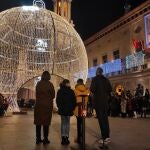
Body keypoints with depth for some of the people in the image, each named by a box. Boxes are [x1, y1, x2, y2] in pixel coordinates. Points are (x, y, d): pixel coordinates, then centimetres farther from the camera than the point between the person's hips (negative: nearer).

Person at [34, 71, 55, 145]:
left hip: (38, 105, 3)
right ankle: (45, 139, 9)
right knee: (46, 122, 4)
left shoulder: (38, 84, -1)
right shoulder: (50, 84, -10)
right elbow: (53, 95, -1)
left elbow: (37, 94, 6)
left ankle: (38, 139, 17)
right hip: (47, 105, -3)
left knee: (38, 122, 11)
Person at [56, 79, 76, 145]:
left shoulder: (59, 91, 0)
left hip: (62, 109, 2)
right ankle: (66, 138, 4)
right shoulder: (71, 91, -8)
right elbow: (74, 101, -5)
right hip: (69, 110, -2)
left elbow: (57, 101, 5)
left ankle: (63, 138, 6)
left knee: (63, 123, 10)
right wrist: (72, 108, 7)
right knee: (67, 123, 7)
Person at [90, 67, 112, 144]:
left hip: (98, 101, -5)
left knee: (101, 119, -3)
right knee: (105, 118, 13)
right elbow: (110, 89, 4)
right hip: (105, 101, 6)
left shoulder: (95, 79, -8)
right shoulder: (106, 79, 8)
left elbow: (92, 89, -19)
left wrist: (93, 90, 2)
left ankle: (104, 138, -1)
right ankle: (107, 136, 18)